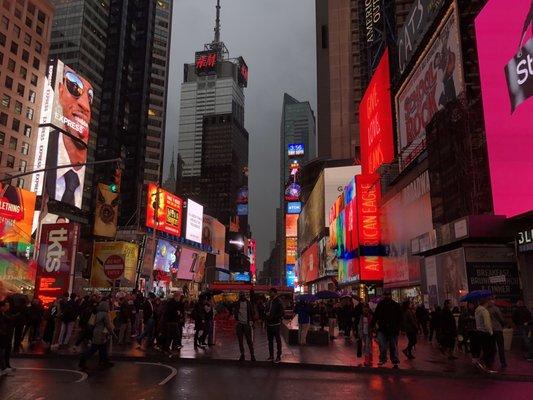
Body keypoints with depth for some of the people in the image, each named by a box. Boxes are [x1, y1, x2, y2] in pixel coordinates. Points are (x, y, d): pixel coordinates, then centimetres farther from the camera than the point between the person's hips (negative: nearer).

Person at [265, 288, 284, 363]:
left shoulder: (278, 301, -11)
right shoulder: (269, 301, 12)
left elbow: (281, 314, -14)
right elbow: (266, 310, 21)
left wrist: (273, 317, -21)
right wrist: (266, 313, -2)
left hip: (276, 324, -7)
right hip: (269, 323, 7)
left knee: (278, 340, 2)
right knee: (270, 340, 13)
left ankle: (278, 356, 9)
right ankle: (271, 356, 22)